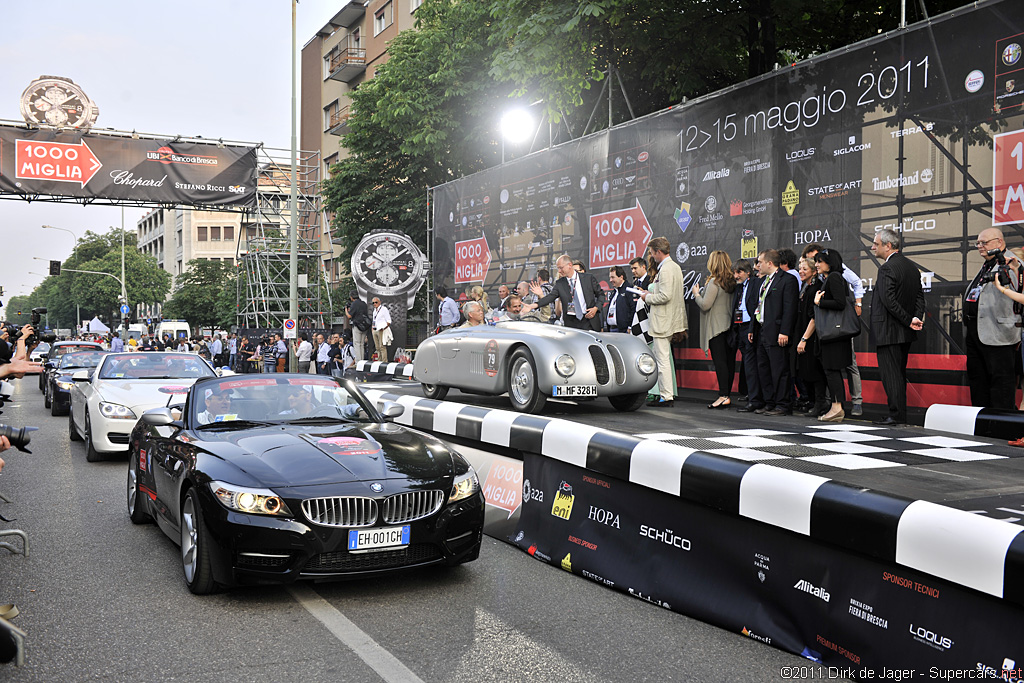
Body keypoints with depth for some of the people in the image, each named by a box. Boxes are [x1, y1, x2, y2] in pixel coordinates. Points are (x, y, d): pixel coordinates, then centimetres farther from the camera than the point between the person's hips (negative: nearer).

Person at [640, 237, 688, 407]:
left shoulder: (665, 269, -18)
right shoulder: (675, 267, 14)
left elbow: (665, 296, -25)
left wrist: (647, 297, -9)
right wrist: (651, 293, 15)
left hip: (663, 321, -11)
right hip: (671, 319, 11)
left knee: (662, 359, -7)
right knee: (664, 358, 16)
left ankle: (667, 397, -5)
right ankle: (666, 393, 22)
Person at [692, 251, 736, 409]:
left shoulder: (714, 282, -13)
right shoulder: (731, 282, 9)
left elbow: (705, 305, -16)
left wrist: (697, 294, 2)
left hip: (716, 327, -8)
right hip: (729, 325, 8)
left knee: (719, 360, -10)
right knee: (729, 361, 8)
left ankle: (723, 396, -14)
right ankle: (728, 394, 13)